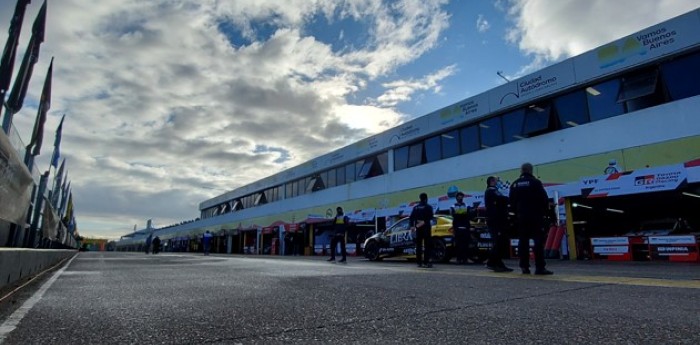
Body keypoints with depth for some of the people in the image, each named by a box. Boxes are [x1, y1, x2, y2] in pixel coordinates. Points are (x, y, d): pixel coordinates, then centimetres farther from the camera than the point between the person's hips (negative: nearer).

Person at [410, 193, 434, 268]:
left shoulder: (416, 207, 9)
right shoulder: (428, 207, -4)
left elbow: (411, 218, 4)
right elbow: (430, 217, -10)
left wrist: (412, 225, 4)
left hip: (418, 228, 4)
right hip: (426, 228, -4)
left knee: (418, 245, 8)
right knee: (427, 245, -3)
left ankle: (419, 262, 9)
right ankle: (426, 262, -10)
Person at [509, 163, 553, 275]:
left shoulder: (515, 184, 10)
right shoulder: (535, 182, -6)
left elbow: (512, 202, 12)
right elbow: (544, 199, -7)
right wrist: (543, 212, 6)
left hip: (521, 217, 5)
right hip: (535, 216, -5)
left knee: (523, 241, 6)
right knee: (538, 241, -4)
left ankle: (524, 267, 6)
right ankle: (540, 267, -8)